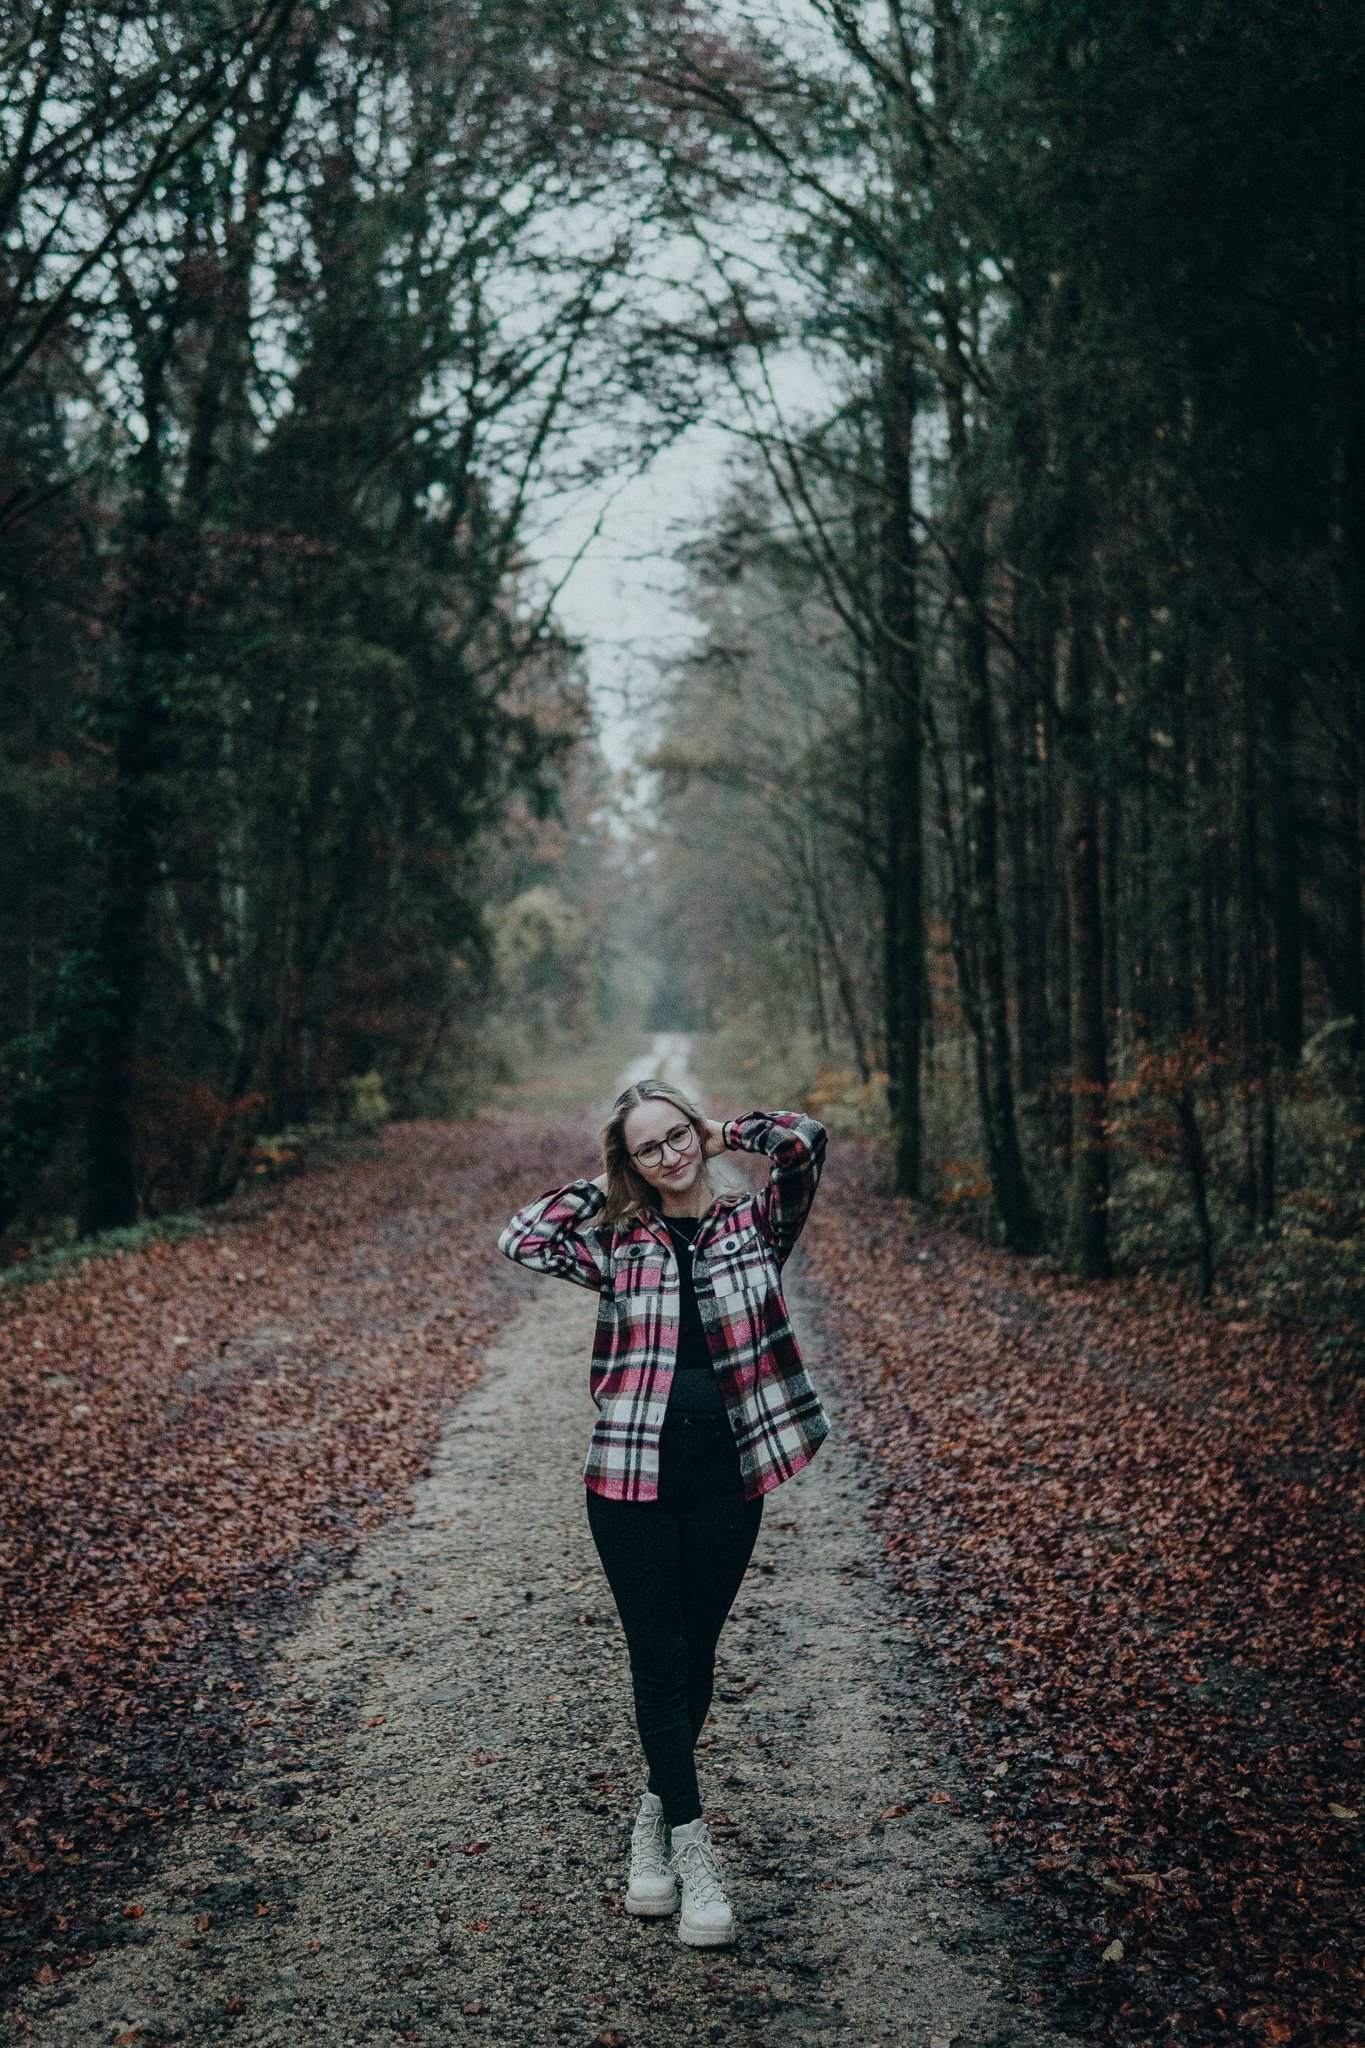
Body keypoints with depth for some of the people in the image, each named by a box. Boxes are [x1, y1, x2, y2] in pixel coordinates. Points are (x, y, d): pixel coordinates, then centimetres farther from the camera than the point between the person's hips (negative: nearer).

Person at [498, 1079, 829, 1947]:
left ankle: (659, 1812, 32)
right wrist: (599, 1186, 5)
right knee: (658, 1657, 1)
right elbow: (522, 1238, -3)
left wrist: (725, 1132, 6)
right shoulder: (618, 1242, 7)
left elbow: (806, 1139, -9)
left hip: (726, 1475, 0)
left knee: (696, 1655, 11)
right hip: (632, 1475, 0)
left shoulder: (754, 1223, 5)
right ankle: (693, 1853, 9)